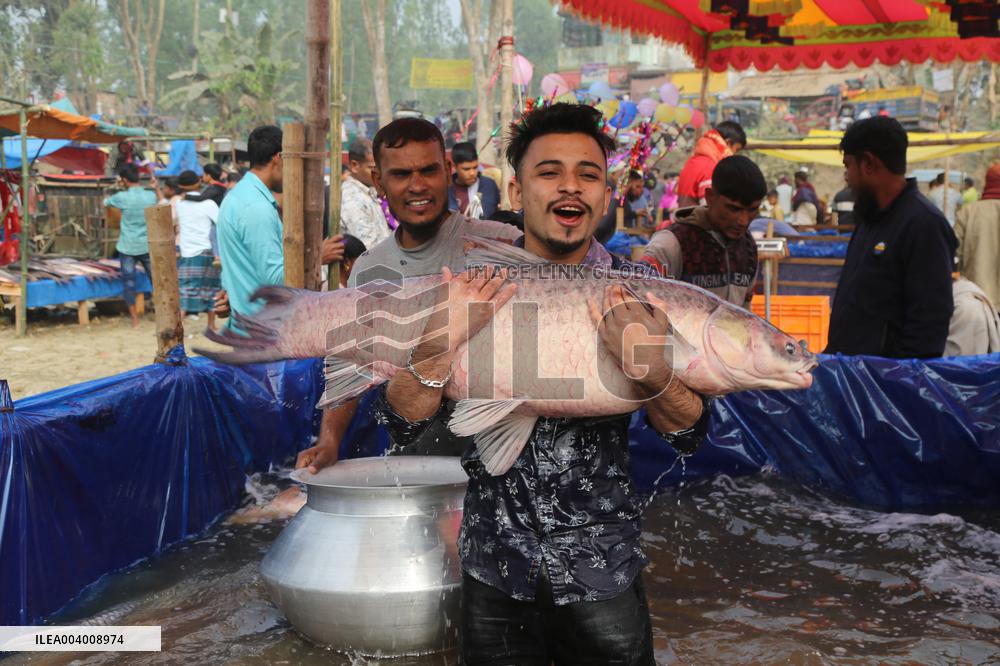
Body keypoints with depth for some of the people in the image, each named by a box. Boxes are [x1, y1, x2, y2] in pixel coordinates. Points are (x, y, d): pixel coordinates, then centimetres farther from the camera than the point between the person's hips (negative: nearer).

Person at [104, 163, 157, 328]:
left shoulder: (122, 197, -11)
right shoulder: (151, 196, -4)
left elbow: (106, 203, 9)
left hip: (128, 247, -2)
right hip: (147, 245, 2)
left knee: (129, 281, 6)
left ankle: (135, 319, 8)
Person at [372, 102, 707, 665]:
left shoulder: (636, 296, -6)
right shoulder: (473, 290, -5)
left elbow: (690, 435, -9)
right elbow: (408, 429, -9)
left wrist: (651, 369, -28)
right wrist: (440, 343, -27)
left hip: (603, 576, 0)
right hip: (495, 575, 1)